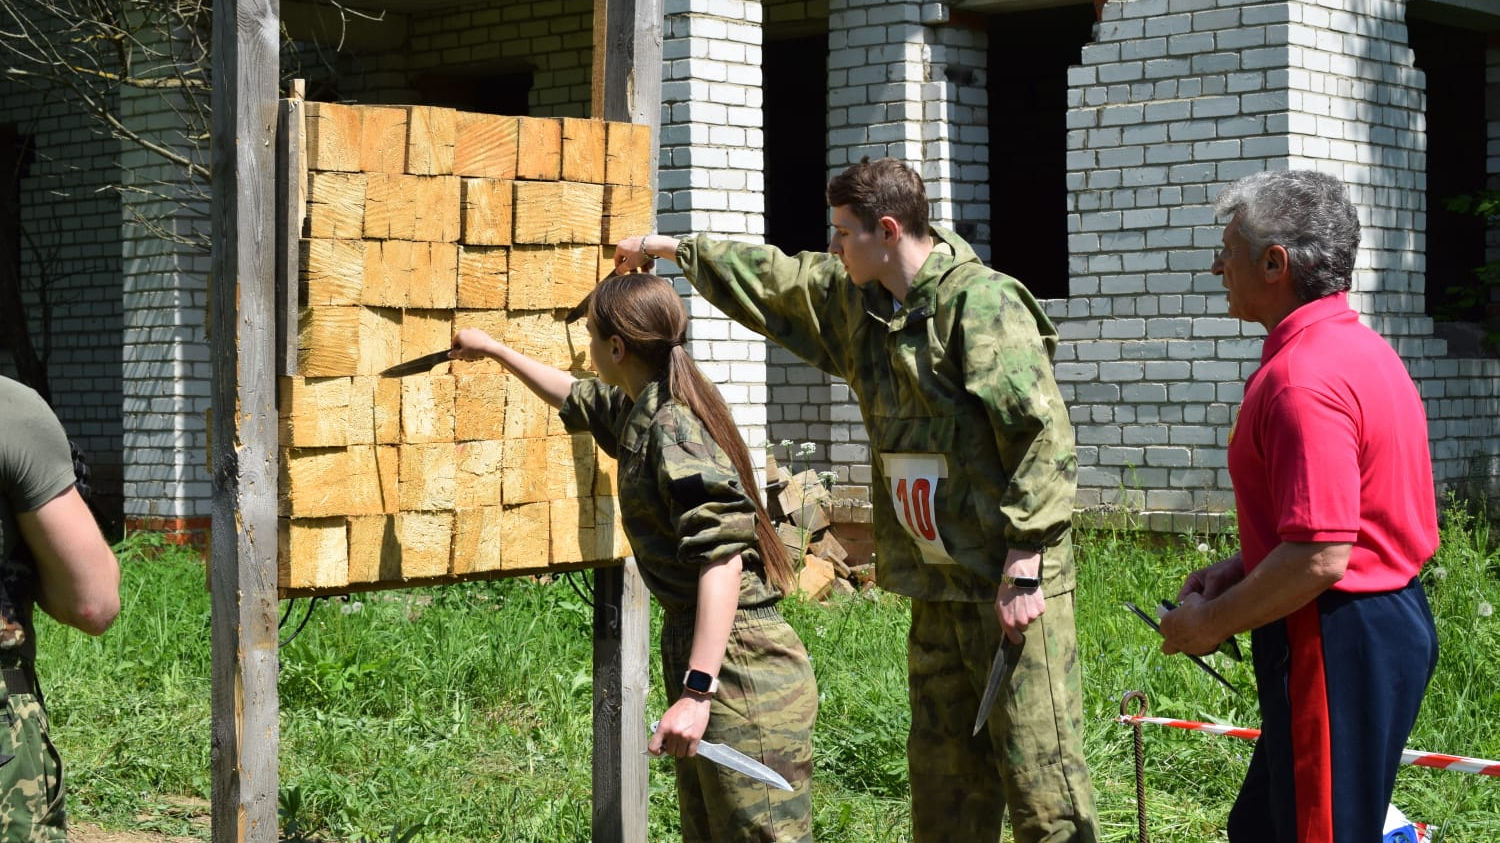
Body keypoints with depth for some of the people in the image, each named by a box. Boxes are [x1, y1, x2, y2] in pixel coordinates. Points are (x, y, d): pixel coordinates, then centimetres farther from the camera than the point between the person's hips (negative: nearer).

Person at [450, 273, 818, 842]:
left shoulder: (672, 429, -17)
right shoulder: (637, 411, 12)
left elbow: (722, 556, -26)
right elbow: (577, 399, 36)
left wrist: (697, 690, -32)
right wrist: (495, 351, 44)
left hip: (740, 666, -10)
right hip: (689, 645, 10)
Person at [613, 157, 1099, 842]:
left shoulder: (983, 302, -14)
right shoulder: (857, 302, 13)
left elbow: (1043, 437, -19)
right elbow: (776, 281, 30)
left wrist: (1023, 566, -21)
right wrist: (673, 249, 36)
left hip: (1010, 584, -9)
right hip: (936, 586, 9)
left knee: (1039, 774, -8)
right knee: (943, 772, 13)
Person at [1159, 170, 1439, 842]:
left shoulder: (1302, 380, -23)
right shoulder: (1361, 349, 12)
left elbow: (1320, 558, -29)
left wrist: (1212, 623, -15)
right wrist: (1237, 571, 13)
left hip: (1337, 646, -11)